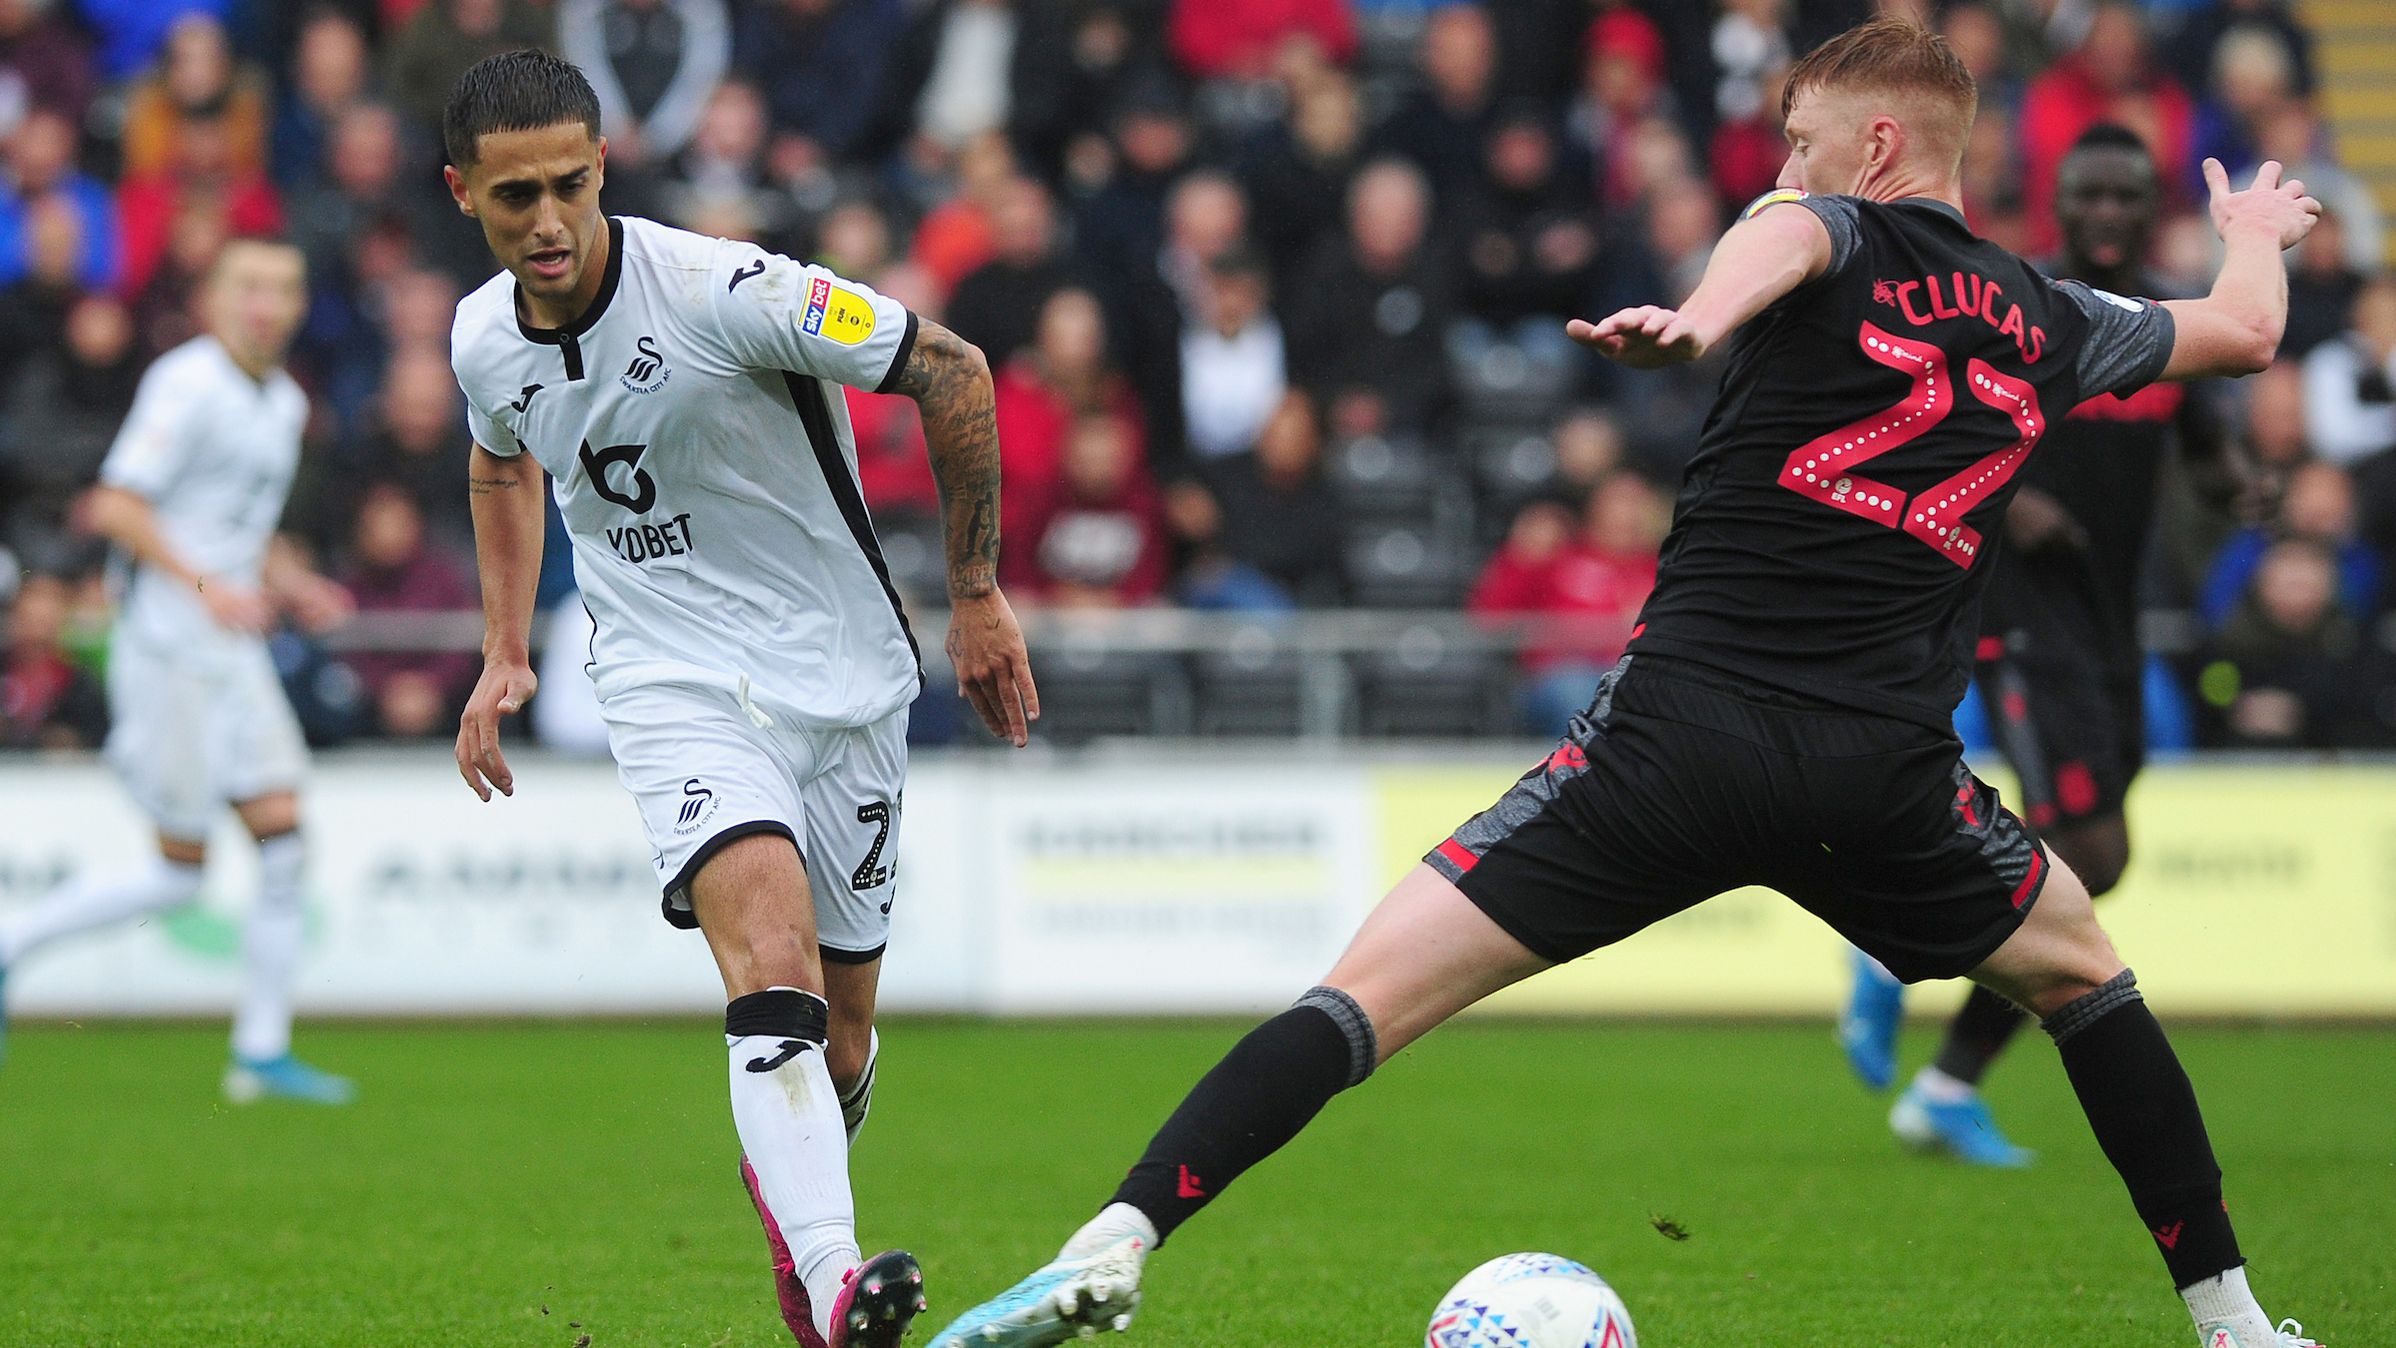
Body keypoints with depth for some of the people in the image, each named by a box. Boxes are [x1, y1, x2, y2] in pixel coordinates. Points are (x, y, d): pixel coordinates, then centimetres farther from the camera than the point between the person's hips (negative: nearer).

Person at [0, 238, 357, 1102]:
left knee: (283, 836, -2)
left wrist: (289, 581, 12)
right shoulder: (187, 384, -13)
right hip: (168, 649, -8)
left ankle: (262, 1051, 2)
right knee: (180, 871, -5)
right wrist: (205, 586, -25)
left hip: (234, 652, 8)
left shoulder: (285, 403, 14)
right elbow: (115, 507, -18)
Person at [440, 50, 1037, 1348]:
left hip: (842, 673, -1)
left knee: (838, 1039, 6)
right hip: (674, 688, 1)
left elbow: (950, 371, -10)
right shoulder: (484, 342, -3)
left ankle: (790, 1199, 39)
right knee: (770, 944, -27)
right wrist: (504, 651, 16)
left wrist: (975, 594, -4)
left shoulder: (723, 290, -20)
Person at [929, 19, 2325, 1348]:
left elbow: (1779, 231, -20)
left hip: (1685, 728, -3)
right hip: (1887, 769, 3)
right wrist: (2255, 239, 61)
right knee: (2080, 969, 31)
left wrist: (1698, 318, -41)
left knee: (1374, 990, -6)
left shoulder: (1837, 236, 7)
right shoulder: (2051, 322, 19)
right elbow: (2246, 331, 38)